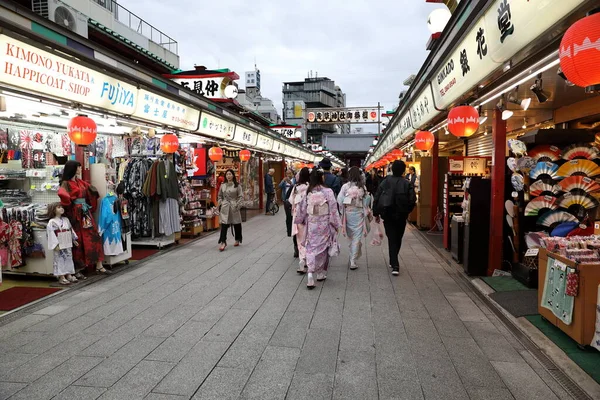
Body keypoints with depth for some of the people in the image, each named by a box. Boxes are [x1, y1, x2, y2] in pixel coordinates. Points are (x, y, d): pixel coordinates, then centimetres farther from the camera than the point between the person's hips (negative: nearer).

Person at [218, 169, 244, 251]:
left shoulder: (237, 185, -2)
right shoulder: (222, 185, 8)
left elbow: (241, 196, -4)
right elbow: (219, 196, 17)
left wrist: (238, 205, -12)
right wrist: (220, 204, 5)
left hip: (234, 207, -2)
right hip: (225, 207, 2)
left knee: (236, 224, 9)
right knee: (224, 224, -8)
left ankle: (237, 240, 27)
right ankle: (223, 242, -8)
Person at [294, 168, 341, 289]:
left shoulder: (308, 192, -4)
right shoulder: (328, 192, -13)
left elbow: (302, 209, 5)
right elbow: (333, 210, -10)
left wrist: (300, 220, 21)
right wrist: (336, 224, 1)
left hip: (311, 225, 2)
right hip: (324, 225, -2)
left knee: (311, 248, 7)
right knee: (323, 248, 13)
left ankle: (310, 274, -8)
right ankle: (321, 273, 26)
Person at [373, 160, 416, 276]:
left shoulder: (386, 181, -4)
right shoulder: (407, 184, -5)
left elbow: (377, 198, -5)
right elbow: (413, 200, -11)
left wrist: (376, 213, 4)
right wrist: (406, 211, 6)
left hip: (388, 215, -1)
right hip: (401, 216, 1)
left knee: (392, 239, 1)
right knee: (398, 239, 17)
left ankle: (395, 265, -8)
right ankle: (393, 261, 32)